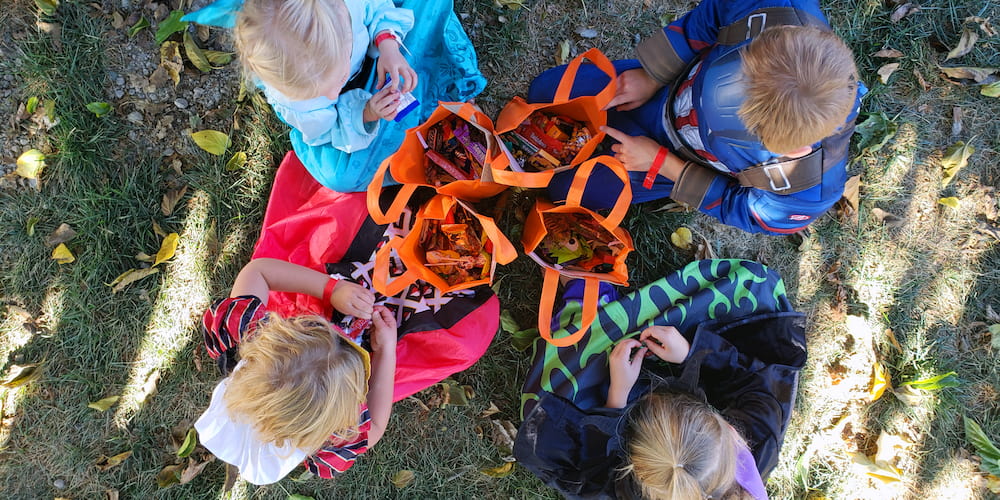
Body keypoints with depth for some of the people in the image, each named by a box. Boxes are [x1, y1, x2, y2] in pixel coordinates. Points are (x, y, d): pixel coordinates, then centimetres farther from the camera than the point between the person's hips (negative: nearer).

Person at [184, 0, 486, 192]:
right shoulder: (290, 103, -40)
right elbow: (329, 131, -22)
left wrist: (389, 44, -37)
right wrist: (366, 114, -39)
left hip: (374, 57, 2)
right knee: (339, 175, -20)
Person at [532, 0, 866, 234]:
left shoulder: (805, 194, -41)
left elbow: (738, 208, -19)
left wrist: (660, 163, -22)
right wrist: (650, 78, -17)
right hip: (667, 84, 3)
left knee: (564, 188, 8)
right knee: (545, 90, 10)